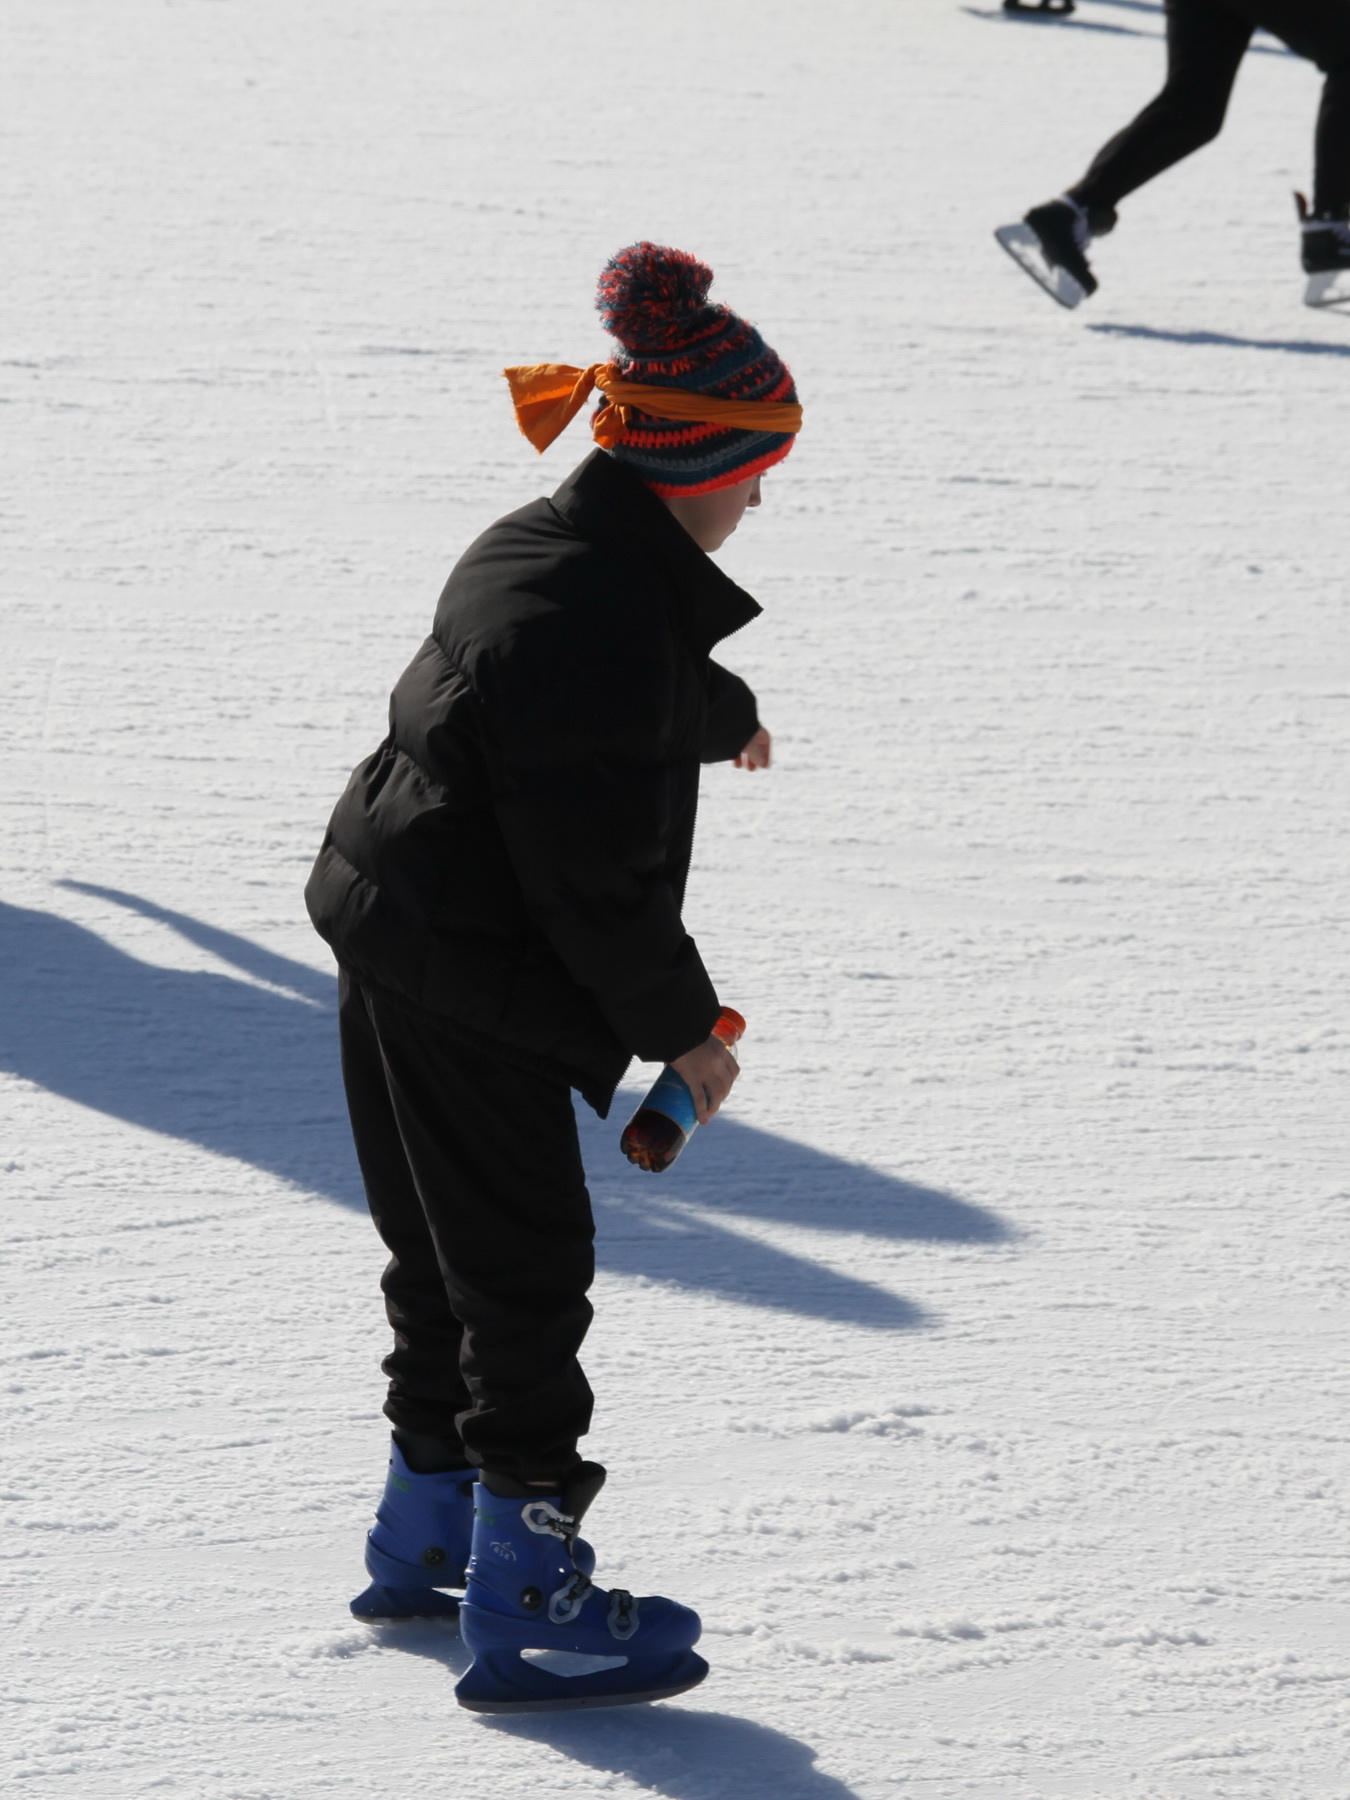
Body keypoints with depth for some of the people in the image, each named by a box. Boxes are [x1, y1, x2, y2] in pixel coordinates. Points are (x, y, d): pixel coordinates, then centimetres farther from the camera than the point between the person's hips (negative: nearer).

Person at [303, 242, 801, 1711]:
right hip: (475, 994, -10)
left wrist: (722, 715, 51)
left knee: (448, 1253, 22)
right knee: (524, 1276, -2)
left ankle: (427, 1530, 36)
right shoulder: (608, 621, -26)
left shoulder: (539, 547, 7)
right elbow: (599, 883, -24)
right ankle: (524, 1604, 4)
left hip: (391, 948, 10)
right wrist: (682, 1029, -13)